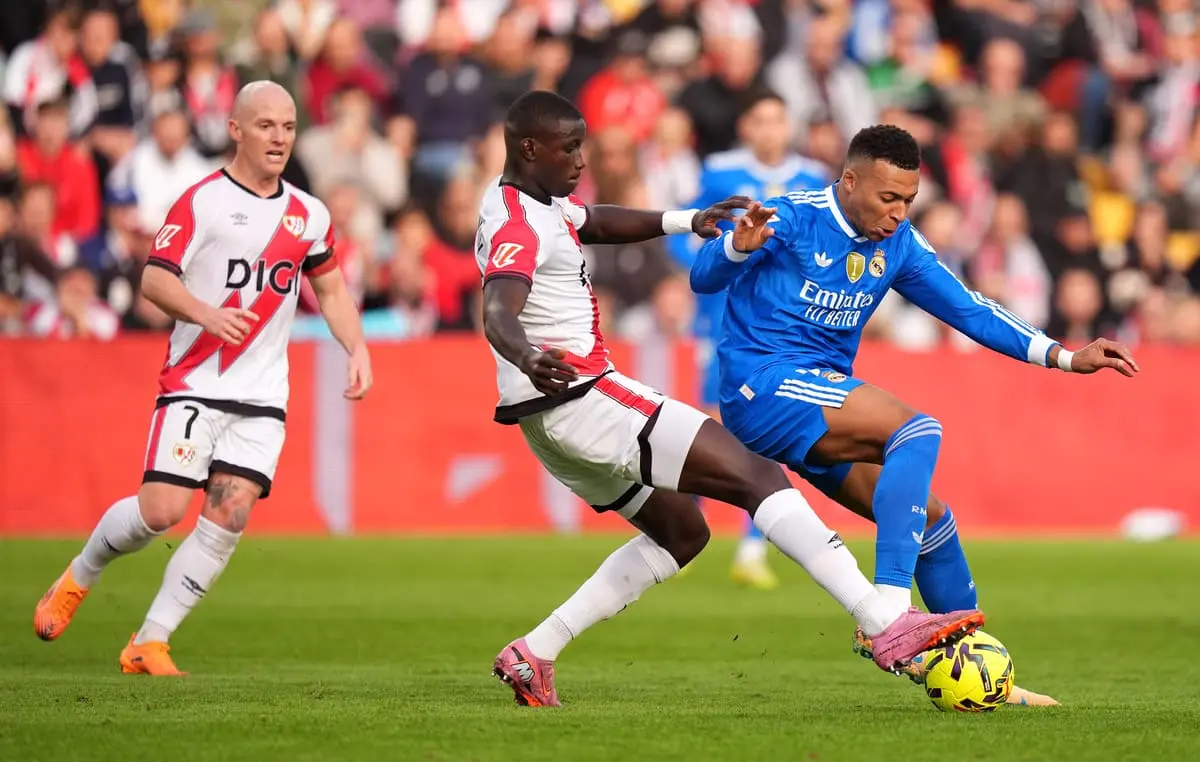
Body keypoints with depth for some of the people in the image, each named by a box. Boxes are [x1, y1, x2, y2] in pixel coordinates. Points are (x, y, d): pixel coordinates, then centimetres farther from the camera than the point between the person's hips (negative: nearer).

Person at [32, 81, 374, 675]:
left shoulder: (308, 215, 11)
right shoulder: (202, 201, -6)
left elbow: (330, 289, 24)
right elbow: (154, 279, -12)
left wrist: (357, 348, 9)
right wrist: (206, 314, -29)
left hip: (262, 398, 4)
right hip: (193, 385, -4)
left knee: (228, 515, -10)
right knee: (160, 510, -13)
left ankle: (149, 645, -3)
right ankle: (77, 580, 17)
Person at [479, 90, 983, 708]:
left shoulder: (534, 203, 13)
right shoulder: (518, 224, -17)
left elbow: (594, 223, 33)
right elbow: (498, 314, -35)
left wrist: (684, 221, 20)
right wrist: (529, 360, -57)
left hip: (559, 416, 11)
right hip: (582, 397, -11)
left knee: (680, 532, 23)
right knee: (758, 476, -14)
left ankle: (533, 655, 16)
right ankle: (887, 628, -23)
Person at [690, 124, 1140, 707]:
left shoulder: (898, 245, 8)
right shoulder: (792, 219, -11)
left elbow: (967, 309, 13)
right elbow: (703, 279, -18)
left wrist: (1065, 357, 7)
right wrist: (737, 247, -41)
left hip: (822, 400, 8)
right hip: (764, 381, -8)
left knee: (930, 520, 6)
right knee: (917, 428, -27)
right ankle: (886, 616, -34)